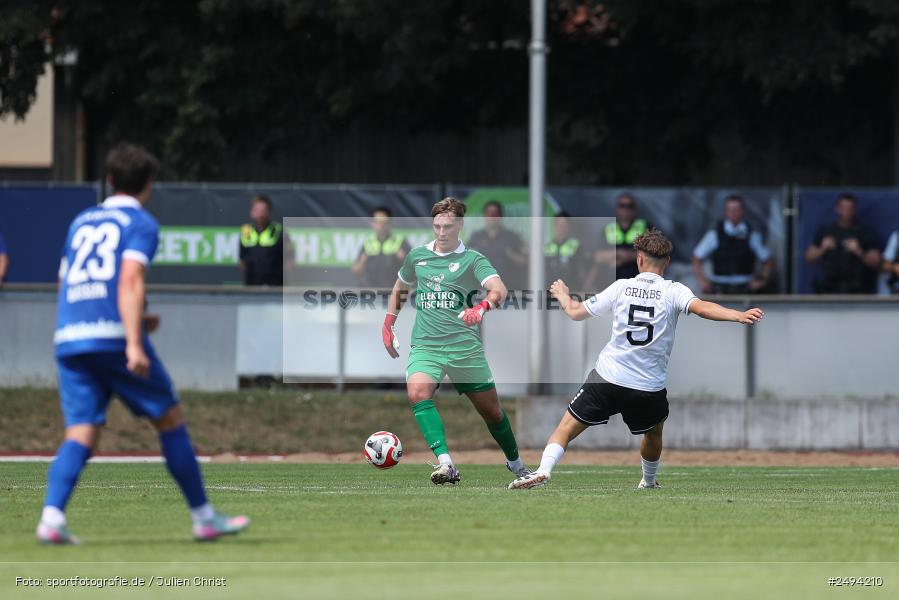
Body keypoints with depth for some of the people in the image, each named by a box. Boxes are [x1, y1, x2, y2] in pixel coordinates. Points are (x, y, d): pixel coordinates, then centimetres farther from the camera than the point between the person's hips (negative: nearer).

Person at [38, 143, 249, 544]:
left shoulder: (81, 222, 22)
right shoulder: (140, 223, 3)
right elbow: (130, 280, -13)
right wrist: (134, 343, -20)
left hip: (68, 339, 5)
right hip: (114, 335, -5)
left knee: (81, 434, 0)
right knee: (170, 420, 9)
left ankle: (52, 516, -23)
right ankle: (203, 518, 14)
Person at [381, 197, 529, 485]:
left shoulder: (472, 260, -3)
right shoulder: (417, 255, 10)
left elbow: (498, 290, -22)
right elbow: (400, 287, 30)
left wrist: (482, 308, -42)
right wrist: (388, 323, 23)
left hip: (465, 347, -2)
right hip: (425, 345, 2)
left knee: (491, 410, 7)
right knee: (417, 393, -28)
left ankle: (516, 463, 34)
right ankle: (445, 464, -36)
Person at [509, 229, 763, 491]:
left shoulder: (622, 287, 2)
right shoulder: (673, 291, -3)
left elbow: (576, 312, 11)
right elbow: (701, 307, -22)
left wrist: (562, 295, 32)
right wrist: (739, 316, -30)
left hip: (607, 379, 0)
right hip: (650, 388, 0)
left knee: (567, 427, 4)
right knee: (654, 432, 30)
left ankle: (544, 469, -17)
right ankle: (649, 481, 45)